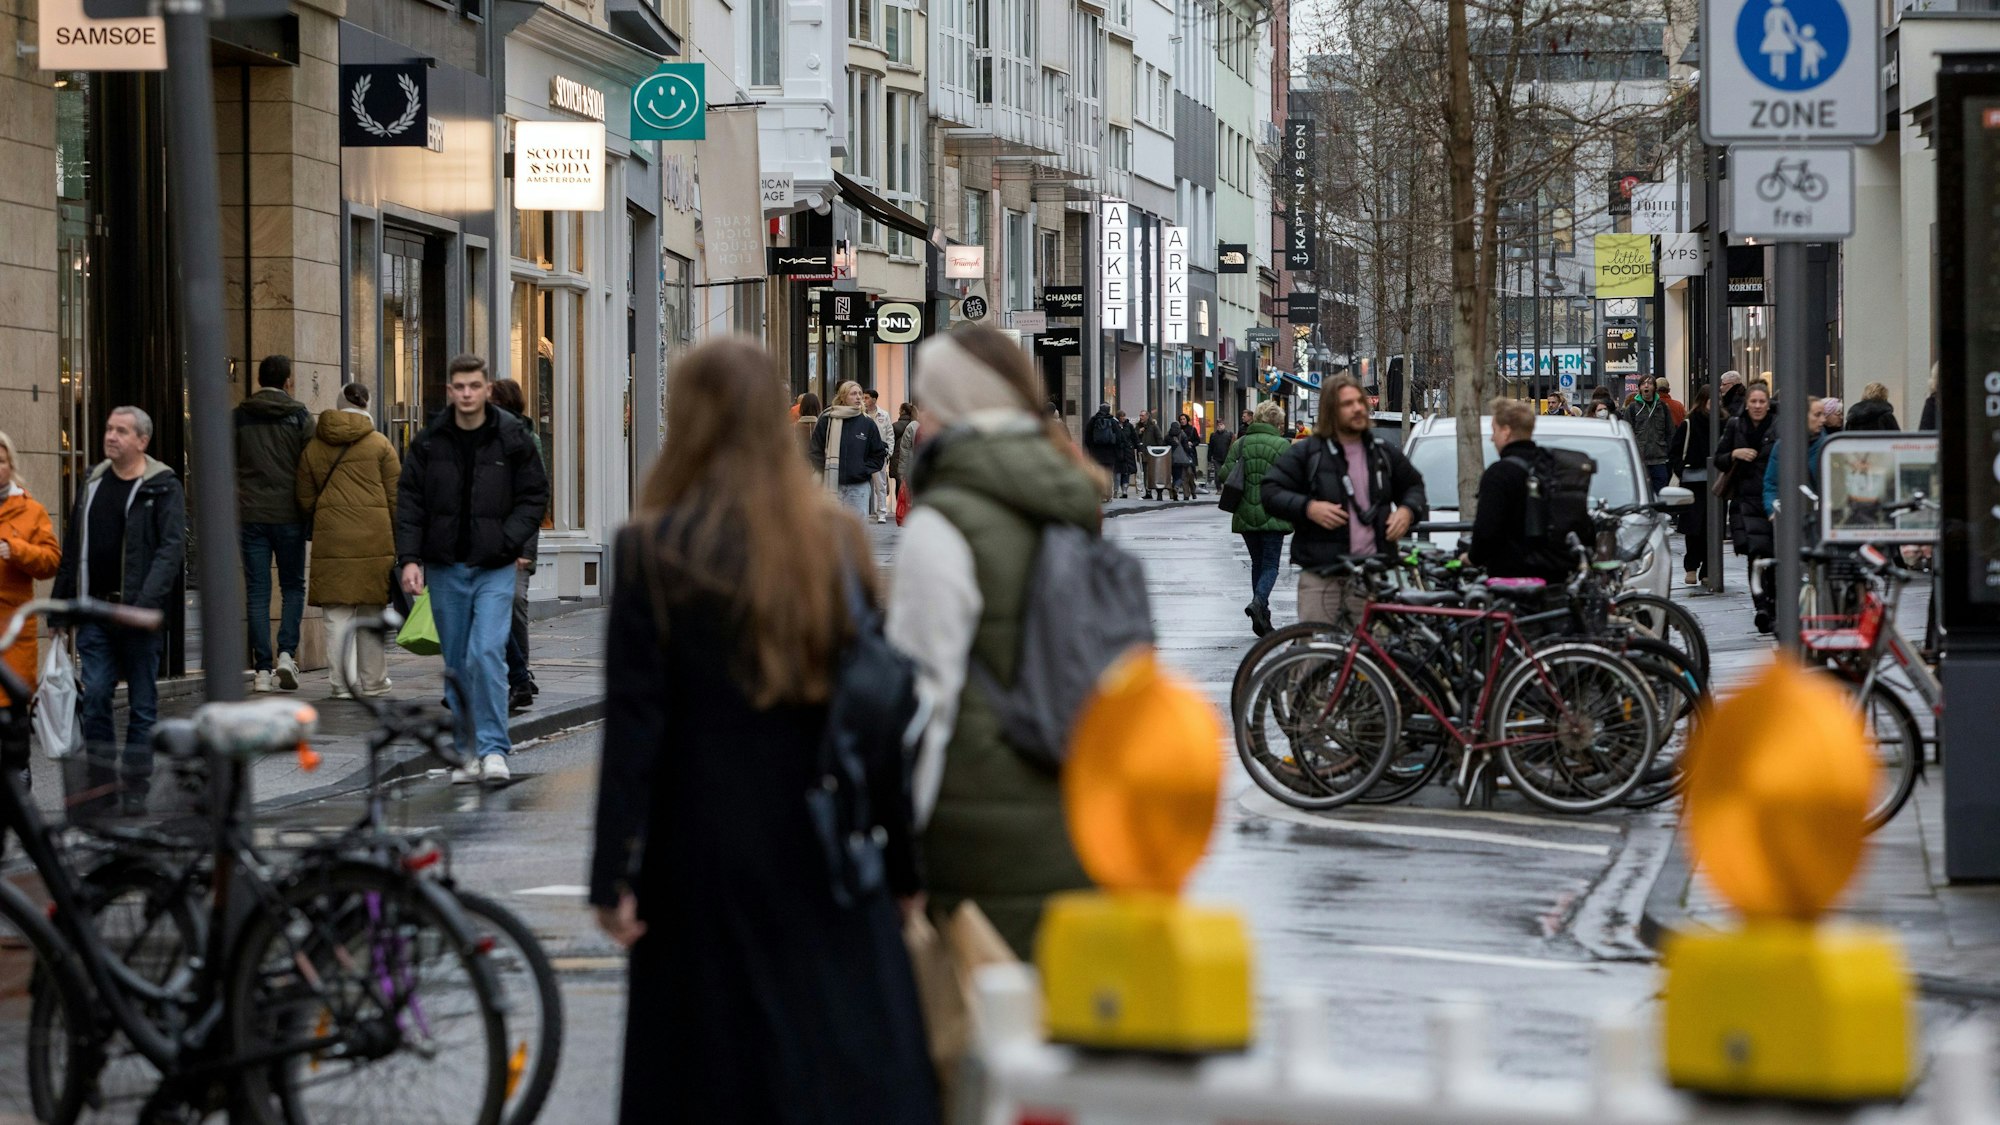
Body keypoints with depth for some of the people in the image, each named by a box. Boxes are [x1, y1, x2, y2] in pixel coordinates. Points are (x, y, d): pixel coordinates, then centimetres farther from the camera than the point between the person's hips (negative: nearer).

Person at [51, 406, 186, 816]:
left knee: (142, 703, 3)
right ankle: (101, 782, 6)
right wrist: (60, 599, 13)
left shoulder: (163, 488, -4)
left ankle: (135, 787, 10)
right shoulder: (92, 483, 13)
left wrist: (147, 602, -23)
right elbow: (72, 548, 18)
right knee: (93, 696, -3)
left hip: (139, 614, -4)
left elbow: (172, 549, -13)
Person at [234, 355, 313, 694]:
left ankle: (262, 669, 0)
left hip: (251, 514, 1)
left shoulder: (239, 417, 5)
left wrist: (230, 515, 14)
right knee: (293, 586, 11)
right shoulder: (299, 416, 0)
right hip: (288, 514, -1)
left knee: (257, 592, 4)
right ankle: (287, 654, -6)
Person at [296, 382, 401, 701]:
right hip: (374, 538, -1)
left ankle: (342, 683, 2)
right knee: (372, 613, 9)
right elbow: (395, 496, 0)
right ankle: (372, 682, 16)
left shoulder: (314, 448, 8)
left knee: (337, 615, 3)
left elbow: (305, 500, 11)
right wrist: (397, 539, 9)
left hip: (330, 539, 1)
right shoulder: (380, 445, 1)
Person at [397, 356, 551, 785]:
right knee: (457, 664, 7)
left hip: (495, 567, -3)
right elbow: (409, 502, 5)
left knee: (487, 653, -17)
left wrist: (508, 540, -9)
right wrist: (410, 558, -6)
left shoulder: (512, 438, -1)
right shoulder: (429, 442, 3)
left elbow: (535, 496, 4)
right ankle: (467, 753, 15)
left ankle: (493, 749, -13)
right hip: (445, 567, 3)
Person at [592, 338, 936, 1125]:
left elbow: (634, 722, -10)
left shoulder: (656, 550, -9)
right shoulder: (836, 538, 1)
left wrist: (613, 878, -5)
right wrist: (902, 859, 8)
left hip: (705, 855, -3)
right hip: (826, 853, 3)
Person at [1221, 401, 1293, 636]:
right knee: (1271, 564, 2)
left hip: (1245, 516, 4)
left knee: (1257, 562, 15)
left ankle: (1262, 617, 13)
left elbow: (1225, 474, -2)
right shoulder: (1282, 445, -7)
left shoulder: (1240, 444, 2)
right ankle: (1258, 601, -25)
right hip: (1272, 516, -4)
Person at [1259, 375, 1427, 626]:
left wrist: (1407, 511, 7)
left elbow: (1414, 486, 29)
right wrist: (1307, 508, -16)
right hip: (1320, 575, -3)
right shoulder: (1306, 453, 2)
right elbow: (1270, 491, 0)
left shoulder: (1384, 454, 15)